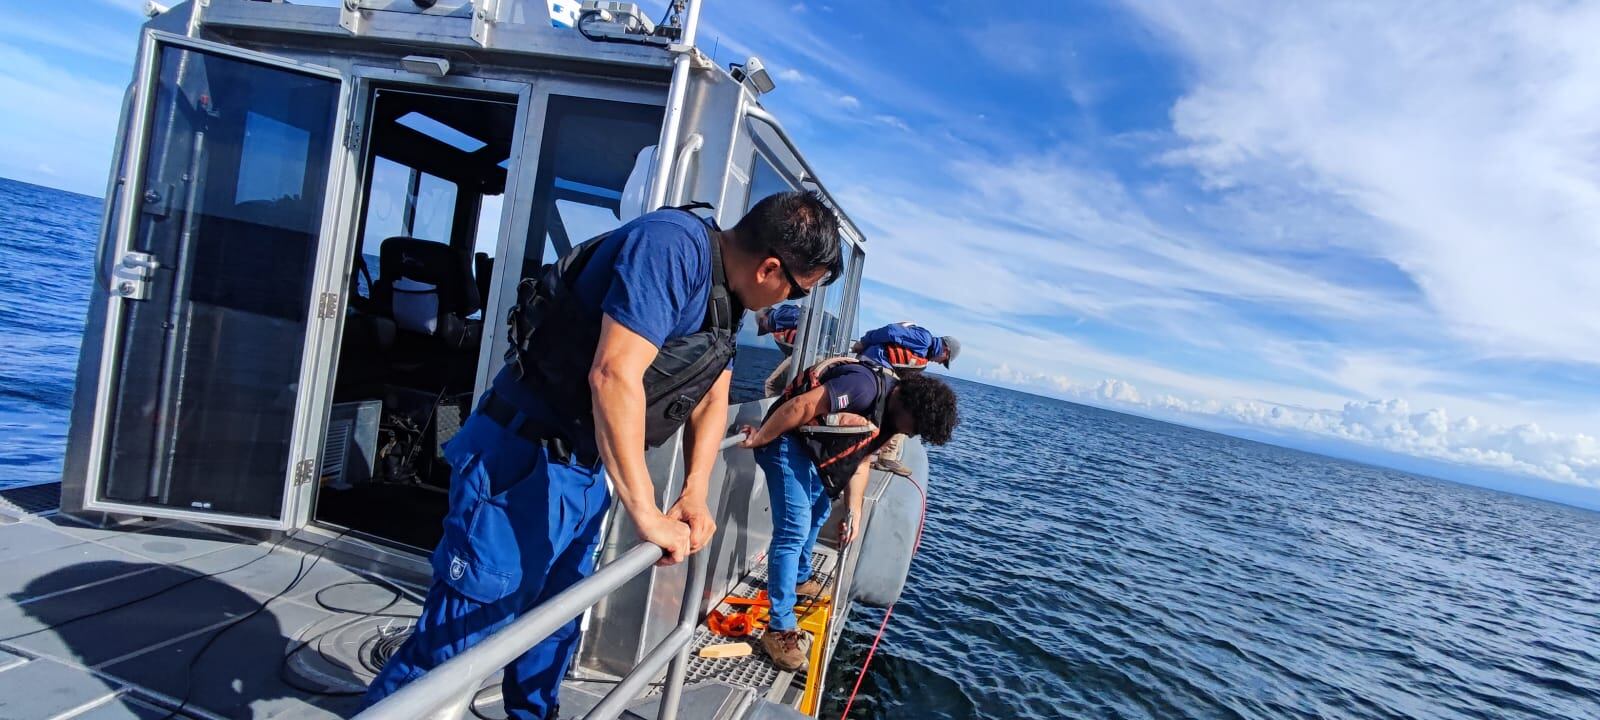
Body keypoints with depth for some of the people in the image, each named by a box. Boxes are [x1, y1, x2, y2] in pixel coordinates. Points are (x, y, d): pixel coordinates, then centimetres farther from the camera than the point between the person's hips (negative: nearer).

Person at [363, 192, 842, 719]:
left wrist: (695, 494, -3)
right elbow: (613, 375, -32)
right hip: (522, 458, -9)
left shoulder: (727, 291, 6)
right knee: (466, 620, 1)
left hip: (587, 468, 9)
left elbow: (713, 396, 9)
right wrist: (646, 514, -28)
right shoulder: (672, 247, -25)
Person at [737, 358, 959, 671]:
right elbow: (799, 406, -28)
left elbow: (860, 459, 10)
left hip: (813, 449, 10)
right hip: (787, 438, -10)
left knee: (818, 511, 27)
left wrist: (854, 511, 4)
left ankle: (800, 579, 50)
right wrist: (758, 440, -19)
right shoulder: (866, 385, -27)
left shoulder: (889, 411, 4)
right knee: (794, 529, -14)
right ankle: (780, 628, -7)